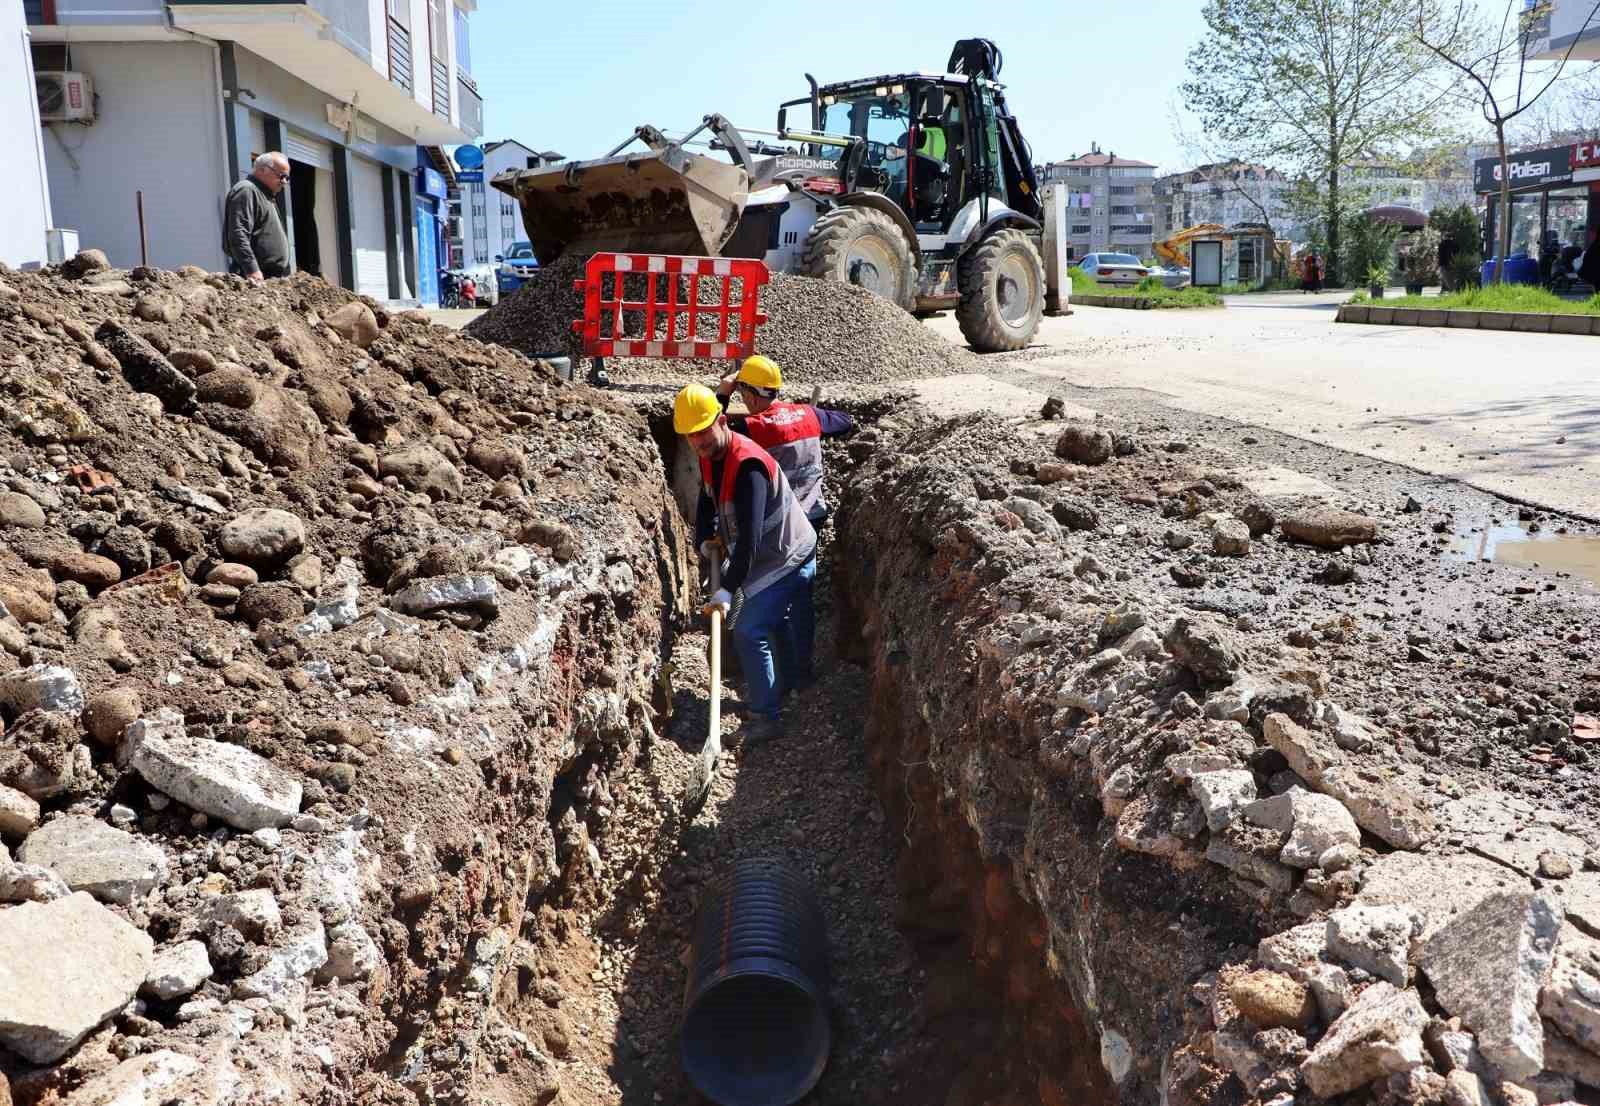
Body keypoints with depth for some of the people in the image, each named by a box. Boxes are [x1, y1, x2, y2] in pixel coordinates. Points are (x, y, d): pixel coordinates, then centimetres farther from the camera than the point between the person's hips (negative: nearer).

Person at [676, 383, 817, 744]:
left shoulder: (747, 465, -32)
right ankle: (796, 685, 48)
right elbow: (707, 501, 16)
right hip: (783, 556, 10)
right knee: (778, 626, 26)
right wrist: (704, 539, -1)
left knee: (748, 632, -14)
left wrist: (728, 589, -41)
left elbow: (750, 536, -38)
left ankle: (766, 717, -5)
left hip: (786, 561, -10)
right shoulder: (709, 456, -2)